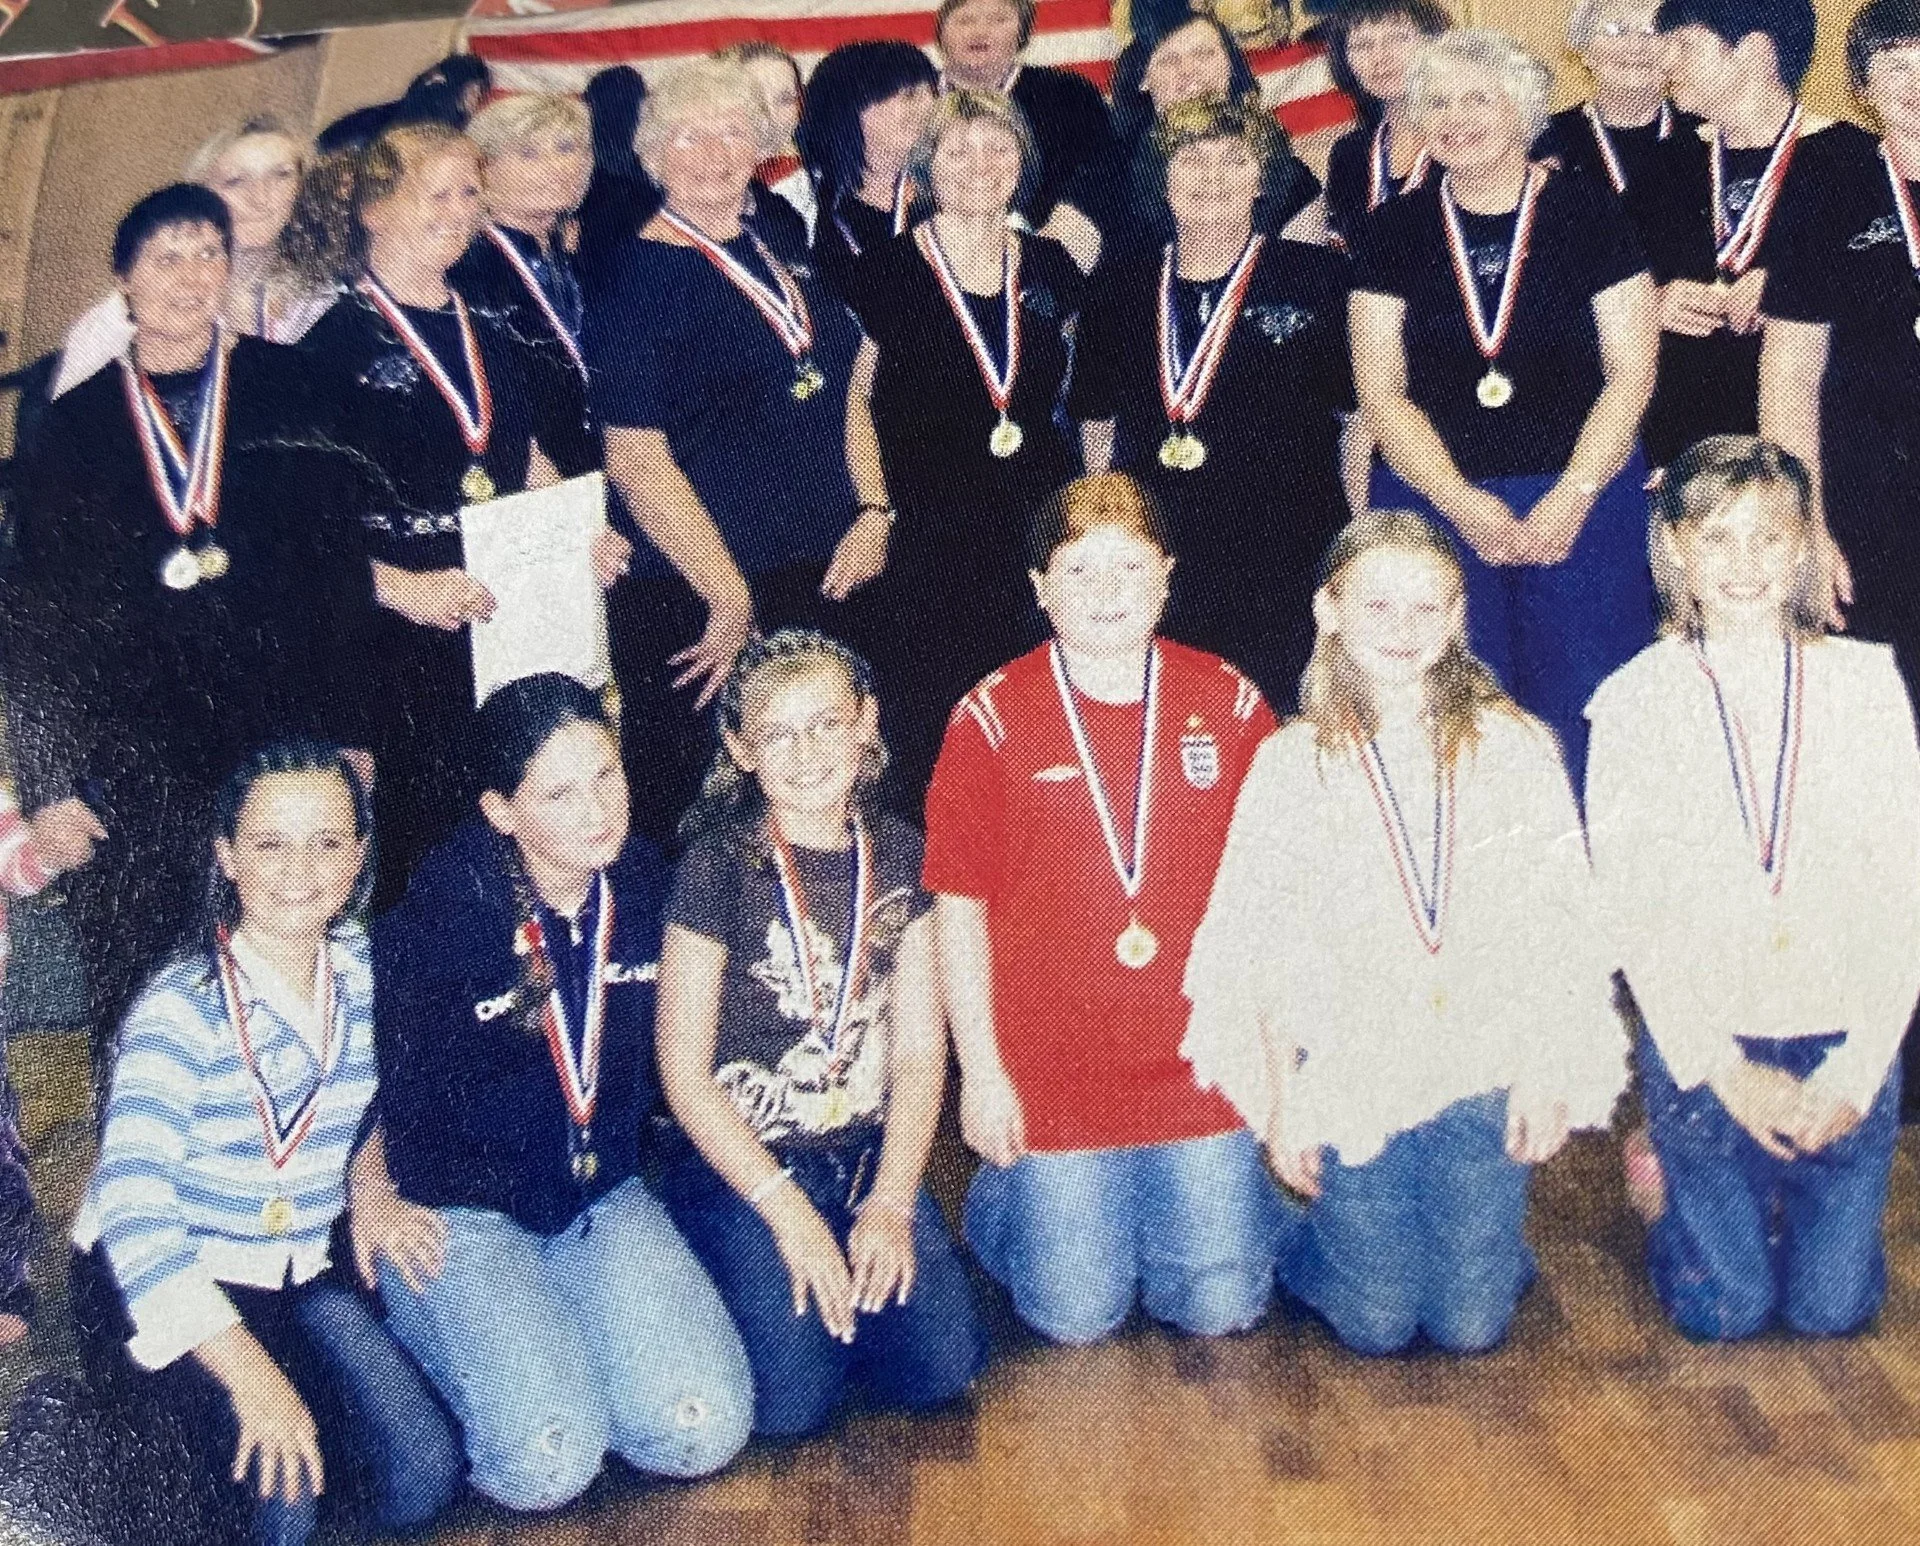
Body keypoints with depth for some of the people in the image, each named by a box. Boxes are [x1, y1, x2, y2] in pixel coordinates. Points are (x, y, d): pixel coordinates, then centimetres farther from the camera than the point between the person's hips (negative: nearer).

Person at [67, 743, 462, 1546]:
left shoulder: (363, 968, -3)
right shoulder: (182, 1007, -21)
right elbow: (132, 1211, -31)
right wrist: (250, 1373, -38)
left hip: (300, 1271, 6)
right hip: (162, 1288, -6)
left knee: (421, 1481, -10)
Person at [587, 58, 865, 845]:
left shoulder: (785, 251, 11)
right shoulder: (637, 277, -8)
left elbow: (841, 387, 20)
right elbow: (635, 456, -14)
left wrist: (874, 514, 5)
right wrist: (729, 597, -16)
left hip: (826, 575, 6)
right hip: (697, 601, -6)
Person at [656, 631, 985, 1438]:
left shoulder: (895, 853, 3)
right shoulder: (719, 866, -10)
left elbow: (919, 1048, 3)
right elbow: (684, 1073, -10)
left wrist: (890, 1201, -8)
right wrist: (790, 1215, -13)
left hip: (871, 1158, 4)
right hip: (742, 1169, -4)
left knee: (943, 1368, -13)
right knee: (794, 1399, -19)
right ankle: (757, 1285, 12)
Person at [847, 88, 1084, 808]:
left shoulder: (1049, 267, 8)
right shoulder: (888, 271, -3)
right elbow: (855, 401, 4)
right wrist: (877, 510, -6)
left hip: (1041, 528, 4)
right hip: (929, 539, -3)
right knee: (931, 739, -2)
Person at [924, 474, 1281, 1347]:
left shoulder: (1230, 704, -1)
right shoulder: (993, 720, -7)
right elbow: (959, 906, -3)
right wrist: (981, 1071, -4)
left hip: (1204, 1072, 2)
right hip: (1052, 1081, -1)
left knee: (1222, 1309, 5)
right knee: (1076, 1317, 4)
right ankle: (997, 1197, 33)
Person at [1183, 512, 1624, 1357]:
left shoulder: (1513, 748, 0)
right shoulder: (1293, 764, -1)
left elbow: (1559, 924, 2)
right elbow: (1261, 947, 1)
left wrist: (1548, 1067, -3)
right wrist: (1280, 1100, 0)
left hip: (1484, 1064, 1)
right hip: (1349, 1070, 0)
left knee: (1471, 1322, 1)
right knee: (1376, 1324, 0)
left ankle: (1488, 1245, 32)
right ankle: (1325, 1237, 30)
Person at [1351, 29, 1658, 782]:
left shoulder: (1587, 211, 1)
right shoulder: (1395, 231, 5)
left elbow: (1631, 372, -1)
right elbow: (1381, 392, 1)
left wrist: (1572, 497, -11)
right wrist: (1464, 504, -10)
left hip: (1580, 506, -1)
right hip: (1433, 506, 1)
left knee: (1578, 720, -1)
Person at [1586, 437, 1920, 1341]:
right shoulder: (1634, 703, -3)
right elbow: (1630, 908, -4)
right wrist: (1724, 1069, -9)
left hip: (1842, 1037, 1)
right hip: (1701, 1036, -1)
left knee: (1833, 1303, 4)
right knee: (1725, 1306, 1)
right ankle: (1663, 1178, 29)